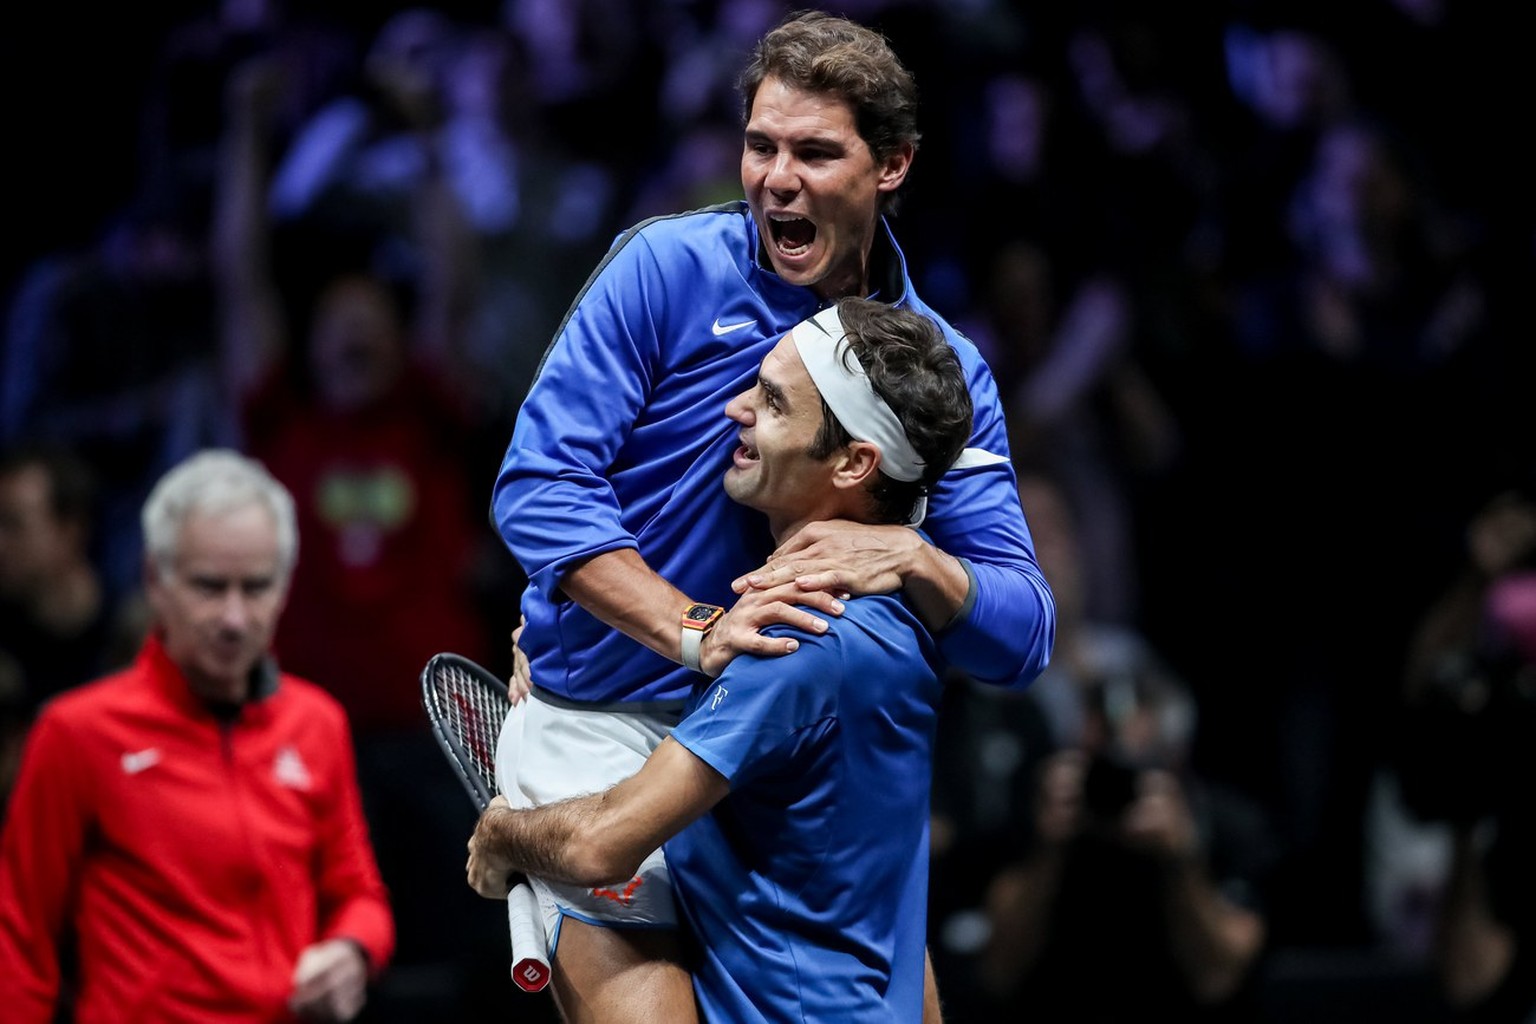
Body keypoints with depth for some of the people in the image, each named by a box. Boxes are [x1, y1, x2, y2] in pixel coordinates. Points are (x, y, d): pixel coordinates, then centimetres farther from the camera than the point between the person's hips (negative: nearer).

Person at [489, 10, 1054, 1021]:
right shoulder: (666, 267, -8)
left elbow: (1023, 638, -3)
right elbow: (539, 483, -15)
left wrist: (912, 560, -25)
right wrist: (697, 632, -26)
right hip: (604, 716, -4)